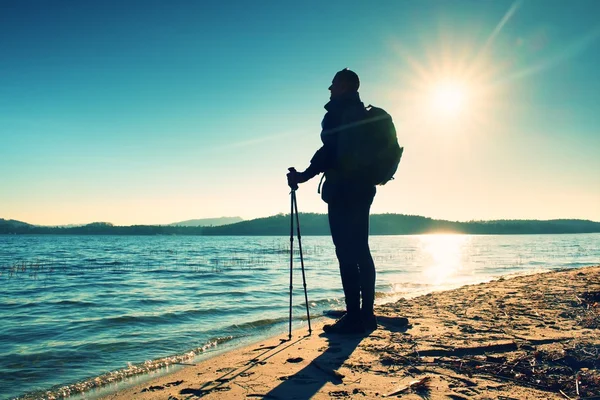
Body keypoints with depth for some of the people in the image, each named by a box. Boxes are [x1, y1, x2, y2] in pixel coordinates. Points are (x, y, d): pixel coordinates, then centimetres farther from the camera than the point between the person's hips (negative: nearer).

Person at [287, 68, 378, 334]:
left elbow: (331, 149, -19)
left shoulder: (339, 111, -6)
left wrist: (304, 175, -16)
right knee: (361, 252, 9)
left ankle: (354, 317, -8)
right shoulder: (363, 114, 21)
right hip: (363, 188, 9)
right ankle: (366, 315, 12)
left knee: (347, 253, -9)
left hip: (342, 190, -9)